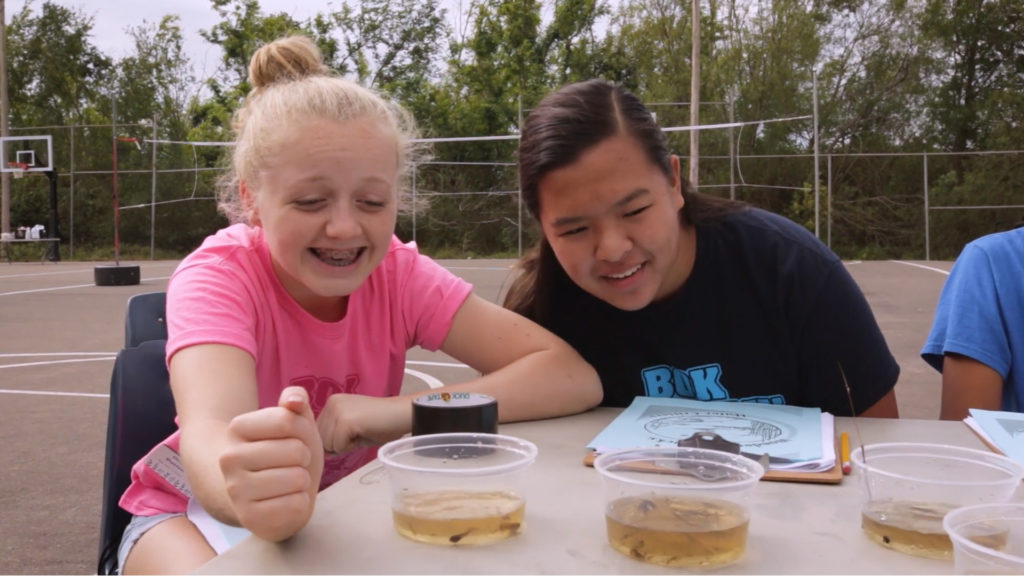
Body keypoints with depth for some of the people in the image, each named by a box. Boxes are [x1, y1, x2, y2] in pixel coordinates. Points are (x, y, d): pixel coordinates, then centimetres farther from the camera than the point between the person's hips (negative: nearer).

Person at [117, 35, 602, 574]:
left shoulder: (399, 273, -17)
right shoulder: (216, 275, -24)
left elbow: (574, 377, -24)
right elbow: (208, 434, -43)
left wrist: (401, 411, -35)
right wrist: (255, 493, -67)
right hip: (201, 509, -2)